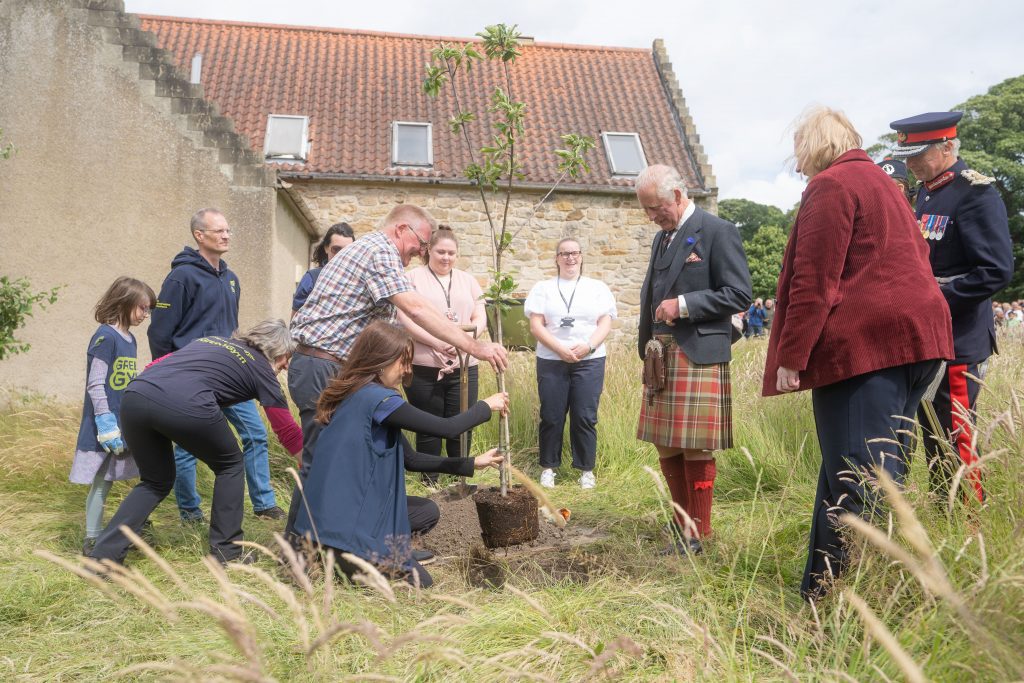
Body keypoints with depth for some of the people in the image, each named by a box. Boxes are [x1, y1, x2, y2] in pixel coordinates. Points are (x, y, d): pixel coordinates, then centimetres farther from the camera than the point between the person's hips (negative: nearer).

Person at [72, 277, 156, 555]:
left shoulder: (129, 338, 11)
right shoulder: (105, 337, -14)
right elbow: (95, 385, -17)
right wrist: (106, 425, -19)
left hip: (124, 425, 7)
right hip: (105, 426, -7)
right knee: (102, 481, 2)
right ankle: (92, 538, 14)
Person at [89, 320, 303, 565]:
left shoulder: (210, 340, 34)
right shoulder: (261, 368, 20)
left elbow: (153, 367, 23)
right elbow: (288, 431, 24)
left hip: (134, 394, 6)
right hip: (185, 406, -5)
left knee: (156, 482, 27)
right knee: (230, 465, 22)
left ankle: (102, 556, 18)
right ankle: (226, 550, 25)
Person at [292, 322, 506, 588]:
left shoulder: (357, 395, 12)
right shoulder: (377, 398, -18)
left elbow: (410, 459, 15)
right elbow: (447, 428, -16)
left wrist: (472, 463, 13)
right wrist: (486, 406, 2)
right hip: (341, 522, -10)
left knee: (428, 512, 19)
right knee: (418, 581, -2)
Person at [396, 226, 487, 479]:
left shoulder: (467, 280, 15)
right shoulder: (413, 278, 3)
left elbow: (480, 318, 10)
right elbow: (406, 319, -7)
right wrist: (436, 343, -18)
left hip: (464, 367, 3)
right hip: (423, 369, -3)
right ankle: (430, 481, 19)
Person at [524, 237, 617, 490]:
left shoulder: (597, 287, 11)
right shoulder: (543, 288, 9)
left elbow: (605, 323, 3)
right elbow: (536, 325, 0)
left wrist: (588, 347, -14)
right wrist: (560, 349, -12)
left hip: (590, 361, 0)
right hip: (551, 361, 0)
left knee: (585, 417, -2)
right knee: (551, 417, 1)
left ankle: (586, 470, 9)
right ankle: (548, 468, 12)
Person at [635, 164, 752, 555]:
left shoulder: (717, 232, -6)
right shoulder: (662, 238, 18)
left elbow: (740, 295, -11)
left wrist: (684, 305, -16)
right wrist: (647, 345, 13)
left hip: (699, 357, -8)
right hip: (661, 357, 8)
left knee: (696, 450, -2)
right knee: (667, 448, 11)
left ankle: (697, 535, 10)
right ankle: (682, 525, 24)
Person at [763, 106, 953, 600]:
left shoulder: (831, 185, -6)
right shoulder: (881, 181, 22)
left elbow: (813, 282, -15)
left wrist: (791, 357, -13)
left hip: (862, 347, -10)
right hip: (915, 338, 10)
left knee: (859, 481, -5)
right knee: (879, 471, 13)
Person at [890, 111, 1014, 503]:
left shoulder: (976, 193, -13)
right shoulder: (927, 191, 12)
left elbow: (996, 271, -20)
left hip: (958, 342, -8)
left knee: (956, 441, -2)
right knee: (933, 436, 16)